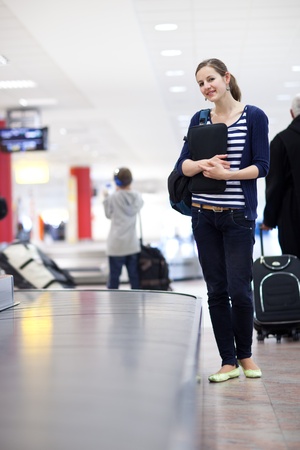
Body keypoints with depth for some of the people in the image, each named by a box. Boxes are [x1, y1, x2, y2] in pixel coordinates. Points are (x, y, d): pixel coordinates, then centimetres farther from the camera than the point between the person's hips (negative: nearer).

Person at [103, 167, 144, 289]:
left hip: (116, 244, -3)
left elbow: (109, 214, 1)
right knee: (134, 275, 10)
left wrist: (106, 199, 12)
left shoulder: (113, 197, -11)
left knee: (114, 276, 4)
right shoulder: (137, 197, -2)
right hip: (132, 244, 3)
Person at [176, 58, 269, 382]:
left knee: (239, 289, -2)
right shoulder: (199, 119, 9)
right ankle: (228, 361, 14)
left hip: (239, 216, -3)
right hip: (204, 215, 4)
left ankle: (245, 354, 21)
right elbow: (182, 165, 3)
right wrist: (203, 164, -17)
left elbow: (261, 166, -7)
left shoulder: (254, 117, -1)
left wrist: (225, 173, -19)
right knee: (216, 290, 5)